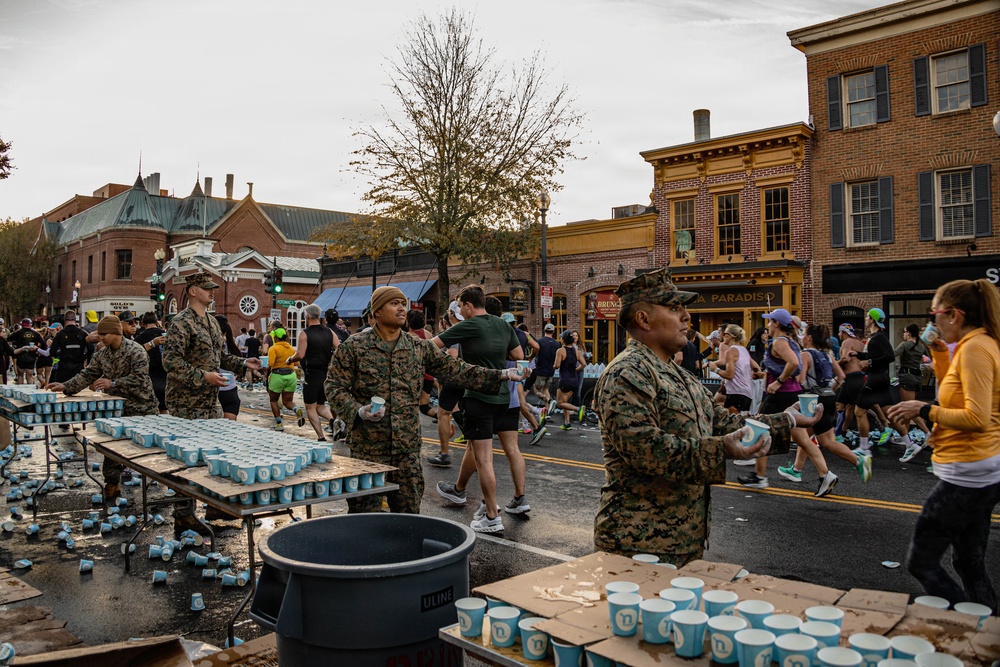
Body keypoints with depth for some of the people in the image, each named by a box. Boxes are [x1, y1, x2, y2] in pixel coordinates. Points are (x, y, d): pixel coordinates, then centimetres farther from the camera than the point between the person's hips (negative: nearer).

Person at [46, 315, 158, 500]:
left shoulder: (136, 351, -15)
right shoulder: (102, 354, 10)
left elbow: (139, 379, -21)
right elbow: (88, 374, 11)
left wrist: (112, 383, -23)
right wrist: (65, 386, 0)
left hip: (140, 408, -7)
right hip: (116, 408, 7)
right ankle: (112, 485, 15)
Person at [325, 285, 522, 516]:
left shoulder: (420, 348, 7)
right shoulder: (353, 347, -4)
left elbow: (455, 370, 4)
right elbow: (334, 387, -4)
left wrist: (500, 375, -4)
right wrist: (358, 412, -21)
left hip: (408, 447, 4)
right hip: (368, 447, -3)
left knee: (409, 513, 13)